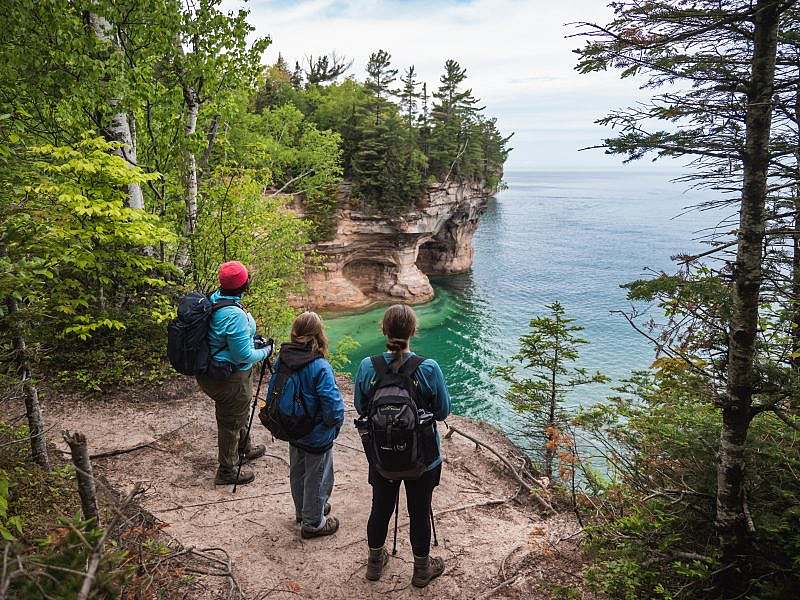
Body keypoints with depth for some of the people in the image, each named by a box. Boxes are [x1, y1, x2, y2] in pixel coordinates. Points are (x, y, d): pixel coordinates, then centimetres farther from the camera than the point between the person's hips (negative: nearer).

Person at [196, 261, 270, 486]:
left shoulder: (214, 299, -3)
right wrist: (264, 352, -8)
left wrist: (252, 338, 11)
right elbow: (244, 356, -25)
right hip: (230, 378, -9)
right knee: (231, 422, 10)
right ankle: (227, 471, 28)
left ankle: (245, 449, 52)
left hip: (212, 372, 9)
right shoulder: (235, 315, -31)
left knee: (239, 414, 29)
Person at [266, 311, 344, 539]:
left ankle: (302, 511, 47)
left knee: (297, 473, 26)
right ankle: (313, 523, 31)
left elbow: (272, 395, 2)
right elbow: (334, 408, -27)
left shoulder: (282, 360, -10)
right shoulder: (320, 368, -28)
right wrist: (336, 423, -6)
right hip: (318, 437, -6)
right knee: (317, 478, 14)